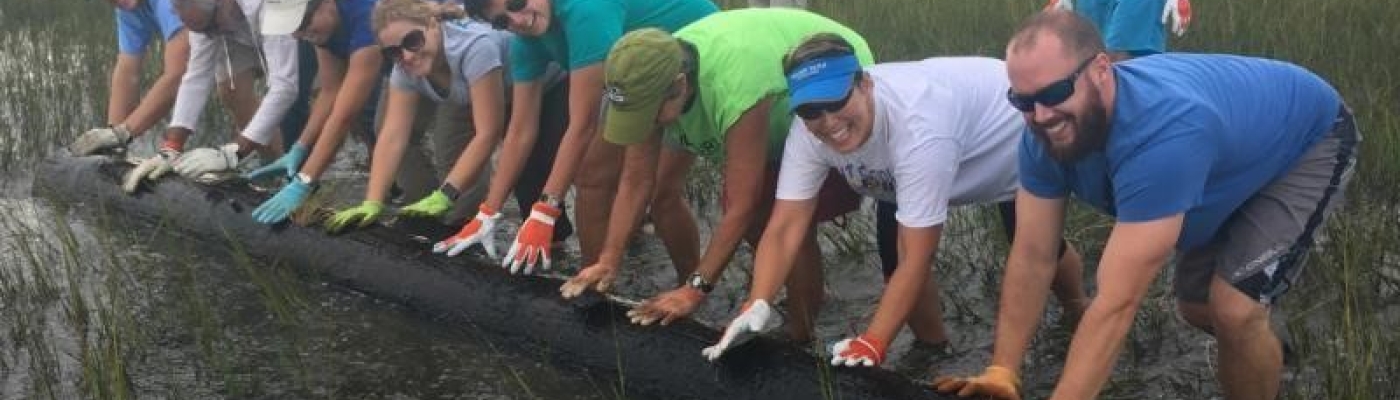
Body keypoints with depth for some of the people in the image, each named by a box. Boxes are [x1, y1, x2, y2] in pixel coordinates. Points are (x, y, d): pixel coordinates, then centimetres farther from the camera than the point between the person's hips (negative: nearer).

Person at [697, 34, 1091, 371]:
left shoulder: (918, 126, -47)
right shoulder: (808, 131, -30)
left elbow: (917, 257, -44)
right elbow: (784, 229, -30)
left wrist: (871, 344, -48)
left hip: (1019, 141, -5)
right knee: (893, 251, -11)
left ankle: (1077, 310, 47)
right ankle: (931, 348, 17)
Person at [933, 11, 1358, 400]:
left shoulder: (1163, 133, -47)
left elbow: (1117, 304, -50)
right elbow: (1032, 258, -20)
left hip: (1310, 139, -7)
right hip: (1241, 137, 7)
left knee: (1232, 308, -22)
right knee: (1196, 304, 15)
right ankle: (1260, 351, 49)